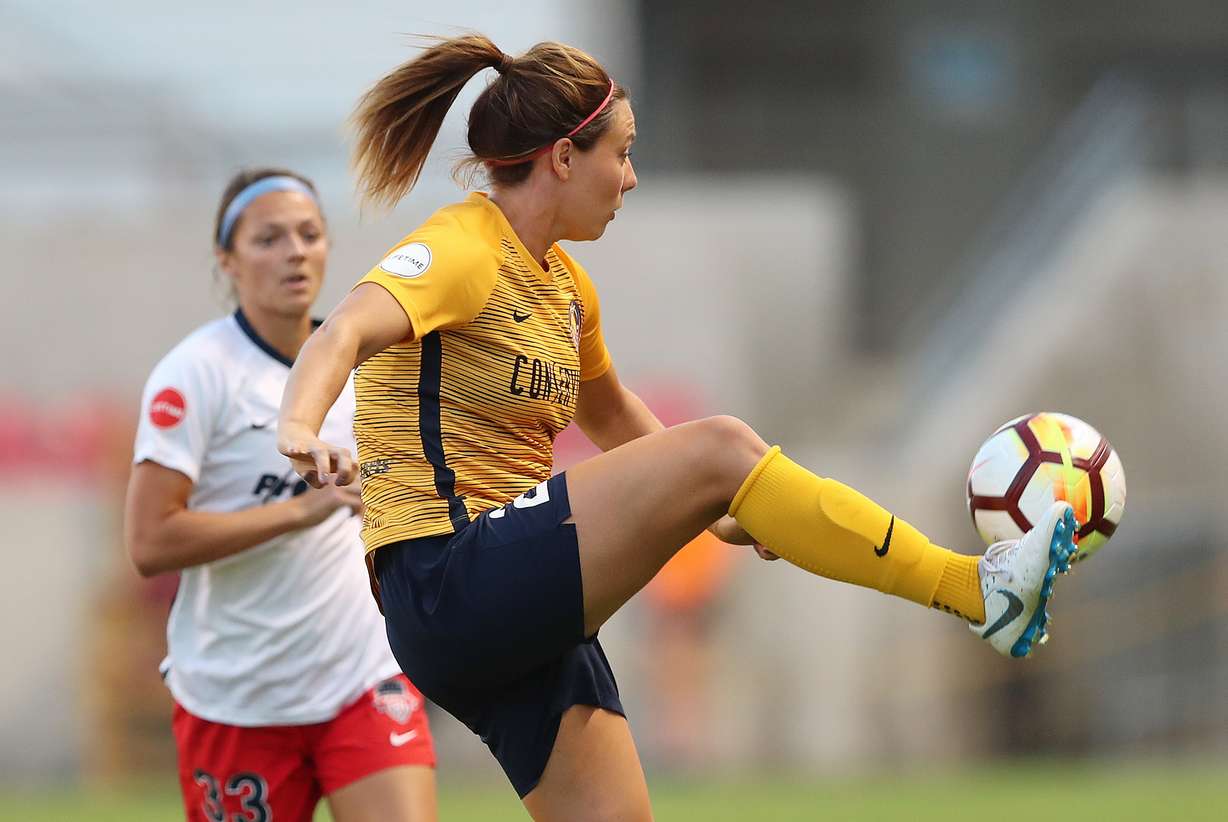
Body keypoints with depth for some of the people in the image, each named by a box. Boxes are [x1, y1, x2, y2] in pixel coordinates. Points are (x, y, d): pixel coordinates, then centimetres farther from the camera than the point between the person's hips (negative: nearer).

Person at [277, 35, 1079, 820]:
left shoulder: (562, 284, 17)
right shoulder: (463, 252, -11)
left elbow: (609, 414, 36)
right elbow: (345, 333, -31)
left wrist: (734, 513, 36)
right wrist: (300, 430, -52)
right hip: (449, 587, -10)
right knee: (719, 447, -19)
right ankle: (976, 587, -16)